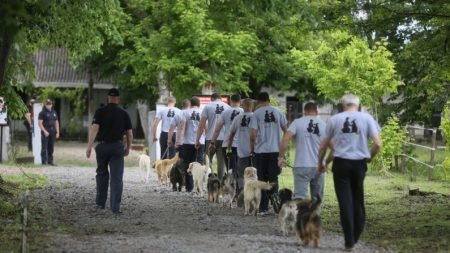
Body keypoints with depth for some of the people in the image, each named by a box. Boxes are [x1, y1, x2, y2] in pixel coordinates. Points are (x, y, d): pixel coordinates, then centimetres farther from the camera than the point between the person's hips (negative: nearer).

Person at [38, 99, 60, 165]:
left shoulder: (54, 113, 16)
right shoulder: (42, 113, -2)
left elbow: (56, 123, 18)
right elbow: (40, 123, -8)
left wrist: (57, 132, 9)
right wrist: (45, 131, -15)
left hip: (52, 132, 5)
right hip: (45, 132, -5)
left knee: (51, 147, 7)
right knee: (44, 147, -7)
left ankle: (50, 161, 12)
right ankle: (44, 162, -7)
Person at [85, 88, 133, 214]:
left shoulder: (100, 111, -1)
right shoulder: (124, 113, 4)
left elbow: (94, 128, -14)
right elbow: (130, 133, 6)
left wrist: (89, 146, -17)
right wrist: (128, 147, 21)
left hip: (102, 146, 0)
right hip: (117, 147, 0)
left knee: (102, 174, 19)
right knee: (116, 177, -2)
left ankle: (100, 203, 23)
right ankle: (115, 207, -11)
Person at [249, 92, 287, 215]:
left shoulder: (257, 113, -4)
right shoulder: (278, 111, 4)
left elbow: (253, 133, -8)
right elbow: (285, 128, 12)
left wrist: (252, 147, 8)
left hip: (261, 150, -1)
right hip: (275, 149, 1)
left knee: (262, 179, 6)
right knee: (273, 178, 9)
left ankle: (264, 208, 7)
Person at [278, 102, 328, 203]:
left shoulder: (297, 122, -1)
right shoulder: (323, 125, 7)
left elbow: (285, 139, -12)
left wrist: (281, 157, -3)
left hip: (302, 166, -3)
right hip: (319, 167, 3)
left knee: (299, 198, -7)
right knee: (317, 199, 13)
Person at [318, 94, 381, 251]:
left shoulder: (335, 119, 3)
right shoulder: (366, 118, 1)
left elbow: (324, 145, 8)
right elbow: (378, 144, -5)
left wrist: (320, 163, 23)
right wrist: (370, 157, 14)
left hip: (341, 163, -1)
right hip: (359, 163, 1)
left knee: (345, 201, 1)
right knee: (358, 200, 16)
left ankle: (349, 242, -1)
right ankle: (356, 236, 24)